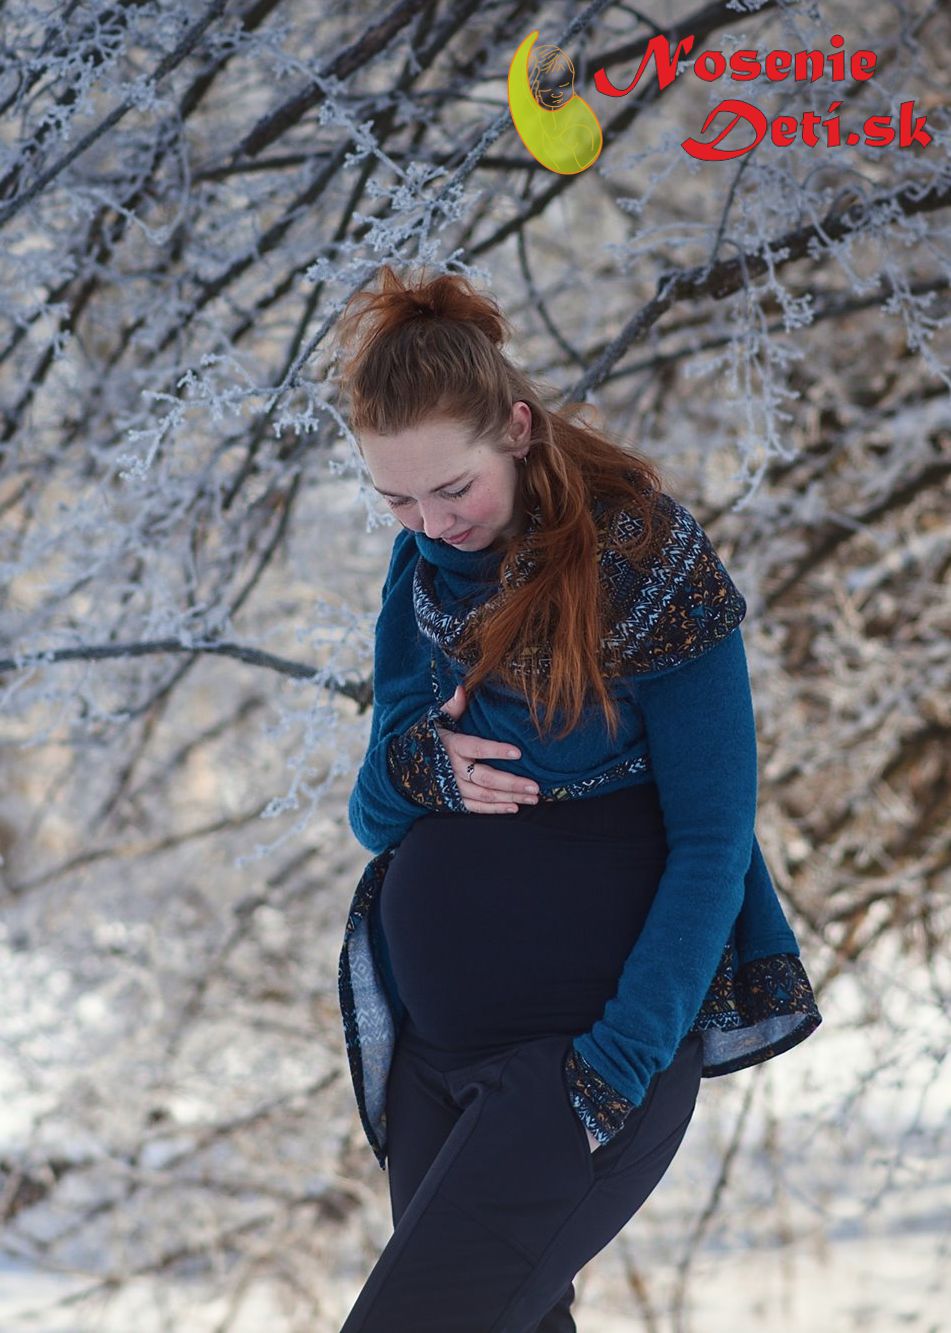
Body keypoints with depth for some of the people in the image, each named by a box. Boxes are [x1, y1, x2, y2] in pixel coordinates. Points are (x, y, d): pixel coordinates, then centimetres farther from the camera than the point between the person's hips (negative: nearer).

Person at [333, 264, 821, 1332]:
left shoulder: (648, 567, -11)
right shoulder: (422, 575, 6)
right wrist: (416, 771, -13)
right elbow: (371, 813, 12)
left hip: (588, 1041, -6)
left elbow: (712, 841, -12)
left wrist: (619, 1067, -19)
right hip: (427, 1051, 6)